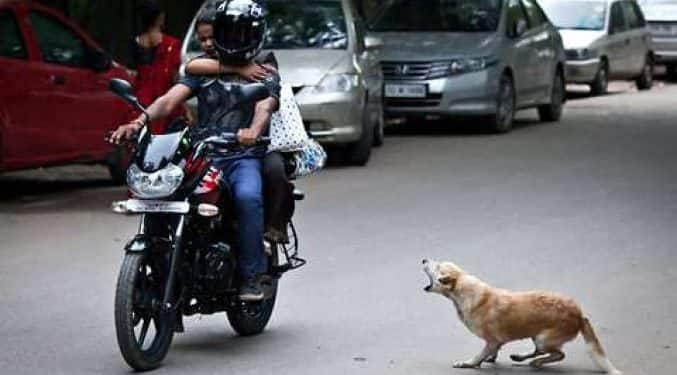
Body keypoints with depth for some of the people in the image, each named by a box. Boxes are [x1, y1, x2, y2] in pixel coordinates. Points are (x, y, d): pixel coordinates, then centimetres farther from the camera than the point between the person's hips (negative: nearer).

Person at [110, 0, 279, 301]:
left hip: (243, 156, -2)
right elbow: (171, 98, 3)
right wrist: (141, 120, -18)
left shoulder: (264, 73, 11)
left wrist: (253, 131, -36)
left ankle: (252, 275, -26)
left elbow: (264, 107, -11)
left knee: (248, 197, -35)